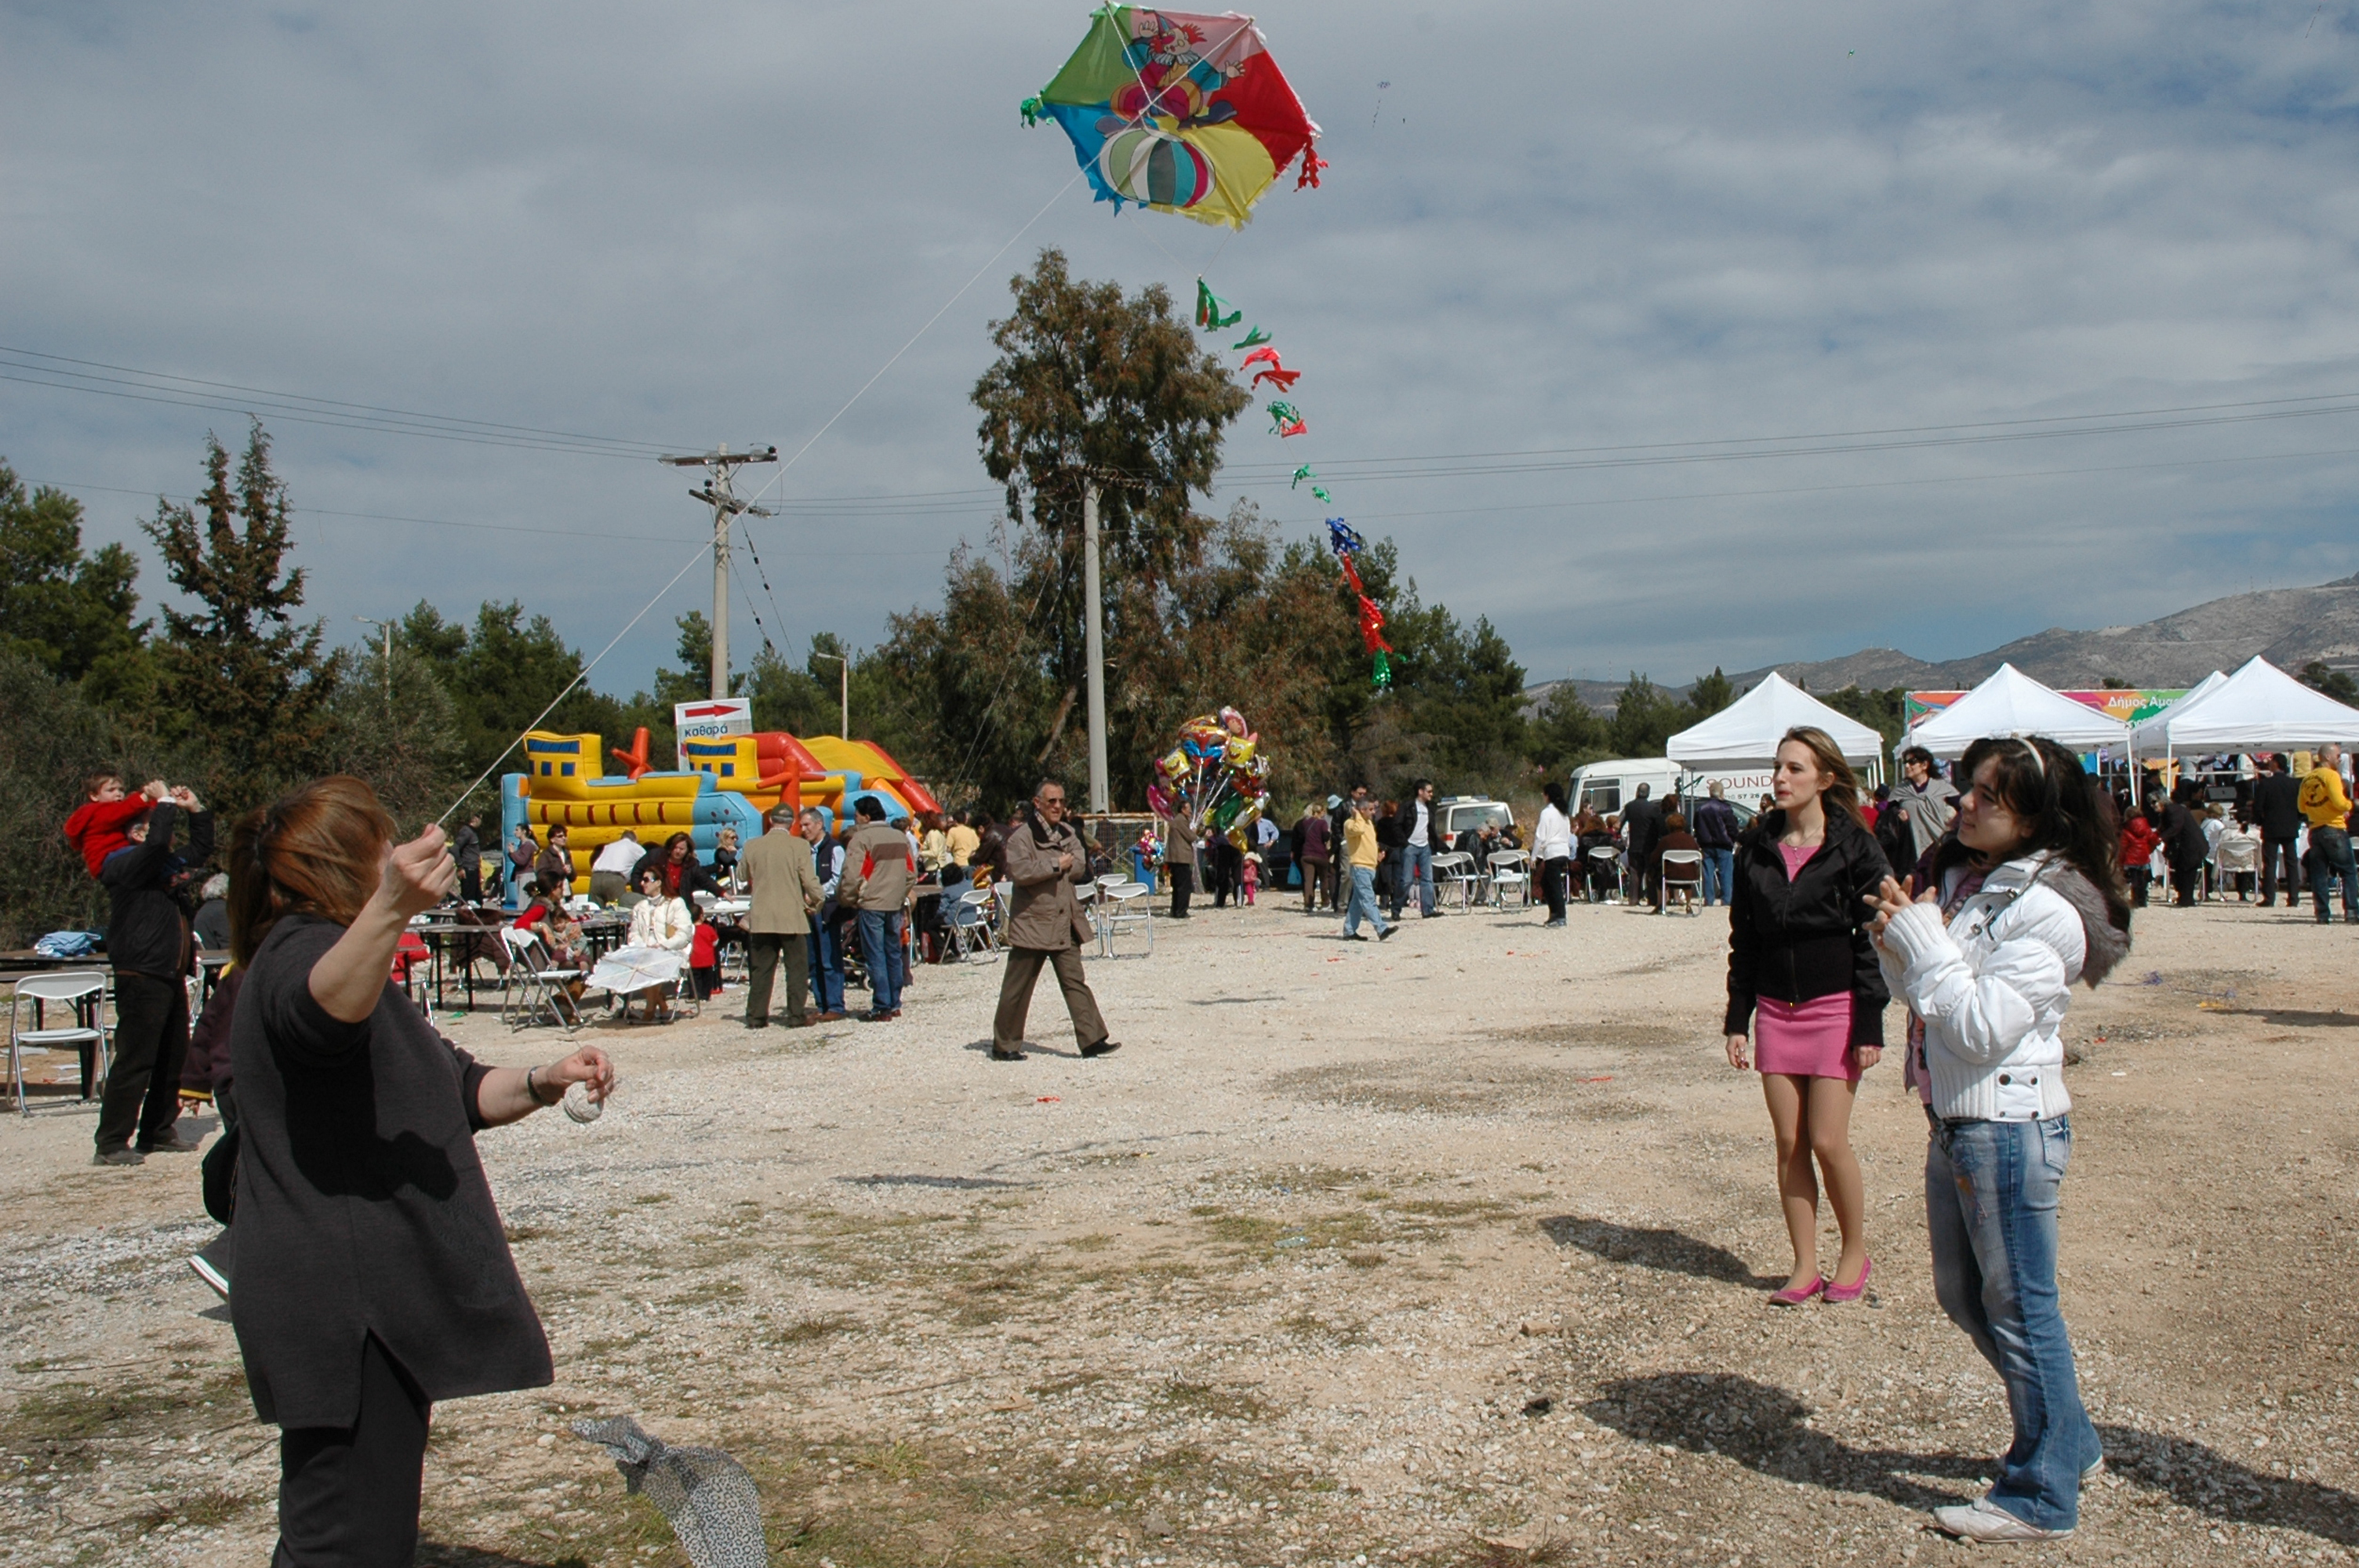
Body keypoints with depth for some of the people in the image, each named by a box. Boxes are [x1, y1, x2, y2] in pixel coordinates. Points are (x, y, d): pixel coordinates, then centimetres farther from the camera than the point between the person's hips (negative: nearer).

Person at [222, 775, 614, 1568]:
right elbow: (325, 1007, -40)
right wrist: (392, 907, -58)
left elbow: (453, 1091, 25)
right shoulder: (298, 952, -13)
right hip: (338, 1308, -11)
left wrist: (541, 1083, 6)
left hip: (372, 1301, 11)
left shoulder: (346, 953, 22)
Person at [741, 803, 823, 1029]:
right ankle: (797, 1015, 4)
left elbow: (744, 876, 15)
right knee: (797, 968, 5)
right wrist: (818, 900, 9)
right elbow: (810, 880, -9)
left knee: (761, 969, 9)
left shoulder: (752, 846, 1)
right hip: (792, 917, -3)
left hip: (761, 917, 3)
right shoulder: (799, 846, -9)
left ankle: (756, 1016, 10)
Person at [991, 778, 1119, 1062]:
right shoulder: (1022, 835, -9)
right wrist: (1055, 864, -15)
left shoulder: (1068, 833, 12)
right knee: (1018, 986, 3)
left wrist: (1065, 865, -12)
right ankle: (1004, 1045, 12)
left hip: (1065, 922, 6)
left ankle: (1091, 1040, 1)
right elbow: (1019, 872, -22)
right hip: (1032, 923, -6)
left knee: (1075, 981, 3)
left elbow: (1080, 867, 5)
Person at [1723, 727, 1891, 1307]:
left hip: (1835, 1008, -4)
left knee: (1828, 1141, -4)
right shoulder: (1757, 847, 6)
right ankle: (1805, 1266, 15)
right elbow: (1743, 939, 10)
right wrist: (1737, 1019, 7)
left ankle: (1855, 1253, 17)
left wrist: (1869, 1025, -10)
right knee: (1789, 1143, 5)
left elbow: (1873, 941, -6)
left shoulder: (1853, 847, -6)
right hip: (1775, 1011, 4)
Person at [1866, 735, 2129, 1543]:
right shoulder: (1959, 877, 9)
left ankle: (2042, 1494, 18)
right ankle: (2069, 1442, 37)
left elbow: (1984, 1026, -23)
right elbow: (1919, 996, 14)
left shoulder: (2047, 909, -18)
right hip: (1952, 1121, 9)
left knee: (2018, 1309, 3)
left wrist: (1922, 940, -19)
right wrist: (1895, 942, -5)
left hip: (2009, 1127, -9)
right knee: (1964, 1296, 20)